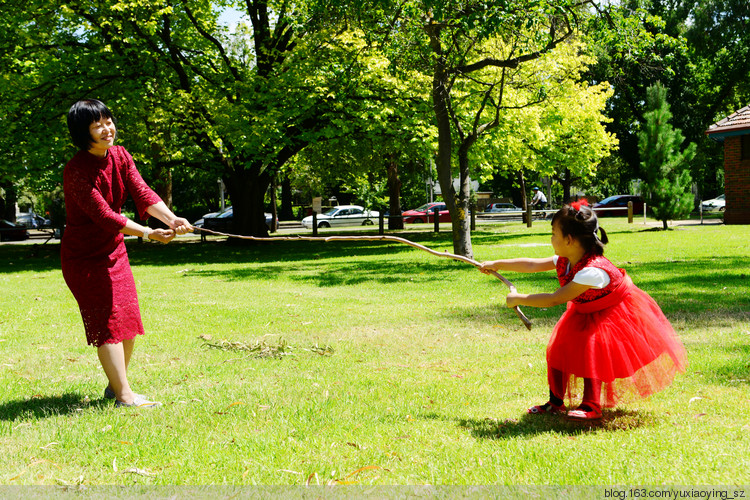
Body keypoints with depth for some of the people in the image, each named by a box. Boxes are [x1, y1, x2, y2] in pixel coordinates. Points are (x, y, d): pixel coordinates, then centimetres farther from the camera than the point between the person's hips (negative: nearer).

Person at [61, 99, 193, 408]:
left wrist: (172, 219, -26)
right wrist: (147, 233, -32)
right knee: (109, 322, -10)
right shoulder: (76, 171, -23)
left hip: (114, 250, 8)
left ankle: (115, 386, 26)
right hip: (84, 255, -8)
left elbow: (142, 193, -10)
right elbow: (102, 214, -27)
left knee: (128, 319, 11)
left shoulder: (120, 157, -1)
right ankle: (124, 395, -6)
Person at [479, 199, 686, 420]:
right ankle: (556, 402, 12)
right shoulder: (564, 261, -11)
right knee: (558, 349, 0)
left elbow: (555, 299, -34)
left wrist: (519, 299, -27)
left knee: (591, 351, -23)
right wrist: (497, 264, 7)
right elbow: (532, 265, 3)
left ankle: (591, 406, -8)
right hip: (584, 313, 9)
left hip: (611, 316, -8)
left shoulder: (593, 271, -38)